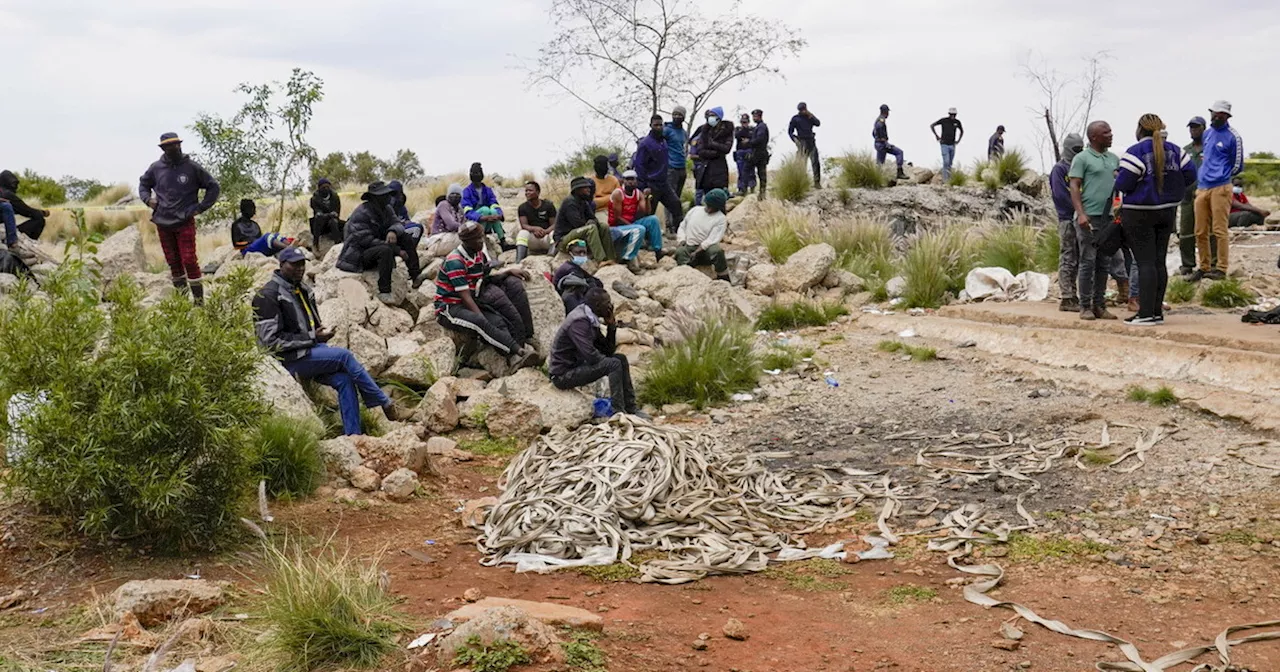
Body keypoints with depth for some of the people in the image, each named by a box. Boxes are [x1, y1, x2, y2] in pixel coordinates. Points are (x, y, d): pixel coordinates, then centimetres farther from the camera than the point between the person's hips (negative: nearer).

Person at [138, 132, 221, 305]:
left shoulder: (192, 167, -3)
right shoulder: (156, 168, 5)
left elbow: (213, 187, 5)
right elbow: (143, 183, 24)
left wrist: (201, 207, -1)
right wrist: (147, 198, 5)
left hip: (185, 222, -4)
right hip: (162, 223, 4)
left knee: (189, 260, -9)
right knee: (173, 261, 9)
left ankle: (198, 300, -4)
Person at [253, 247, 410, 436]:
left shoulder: (303, 289, 14)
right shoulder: (268, 296, -12)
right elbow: (271, 340, -17)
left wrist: (321, 332, 2)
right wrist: (312, 338, -17)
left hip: (310, 349, 8)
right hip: (290, 360, -8)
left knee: (344, 379, -17)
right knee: (345, 356, -21)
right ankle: (387, 407, -14)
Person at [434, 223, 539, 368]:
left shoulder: (479, 255, 8)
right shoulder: (455, 262, -17)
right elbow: (465, 297, -19)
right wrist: (482, 318, -23)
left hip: (469, 304, 8)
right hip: (448, 308, -8)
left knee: (498, 321, -21)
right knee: (479, 323, -35)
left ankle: (514, 358, -44)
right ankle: (518, 349, -44)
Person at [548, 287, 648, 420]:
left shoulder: (591, 319, 7)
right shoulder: (579, 321, -23)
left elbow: (608, 350, 10)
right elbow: (590, 355, -29)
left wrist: (611, 325, -3)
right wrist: (610, 361, -11)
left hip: (577, 365, 10)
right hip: (563, 374, -10)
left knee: (621, 358, 7)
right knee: (614, 364, -21)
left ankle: (630, 407, 9)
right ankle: (618, 412, -16)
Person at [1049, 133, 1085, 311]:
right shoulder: (1059, 169, -4)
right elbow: (1060, 194, -13)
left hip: (1080, 218, 7)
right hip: (1067, 218, -7)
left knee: (1076, 261, 9)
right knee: (1068, 260, -6)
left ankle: (1072, 295, 14)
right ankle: (1067, 298, -5)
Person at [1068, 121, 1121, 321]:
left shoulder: (1114, 159, 16)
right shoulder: (1082, 158, -2)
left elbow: (1119, 185, 21)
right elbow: (1074, 187, -7)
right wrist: (1080, 213, -18)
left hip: (1109, 217, 6)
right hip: (1089, 217, -6)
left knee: (1104, 263, 7)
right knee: (1088, 262, -4)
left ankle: (1099, 305, 13)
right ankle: (1085, 306, 1)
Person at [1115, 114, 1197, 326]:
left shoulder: (1135, 152, -14)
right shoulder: (1174, 151, 5)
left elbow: (1124, 184, -20)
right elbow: (1189, 175, 4)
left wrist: (1117, 176, 2)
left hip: (1139, 214, -6)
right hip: (1167, 212, 6)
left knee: (1145, 263, -5)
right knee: (1159, 261, 11)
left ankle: (1146, 314, -6)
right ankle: (1157, 311, 14)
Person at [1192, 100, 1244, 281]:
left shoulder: (1233, 137, -4)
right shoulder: (1207, 134, 15)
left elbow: (1237, 166, 3)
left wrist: (1221, 176, 12)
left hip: (1220, 188, -6)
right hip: (1202, 188, 6)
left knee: (1219, 231, -6)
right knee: (1200, 232, 6)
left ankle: (1221, 268, -2)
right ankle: (1204, 267, 15)